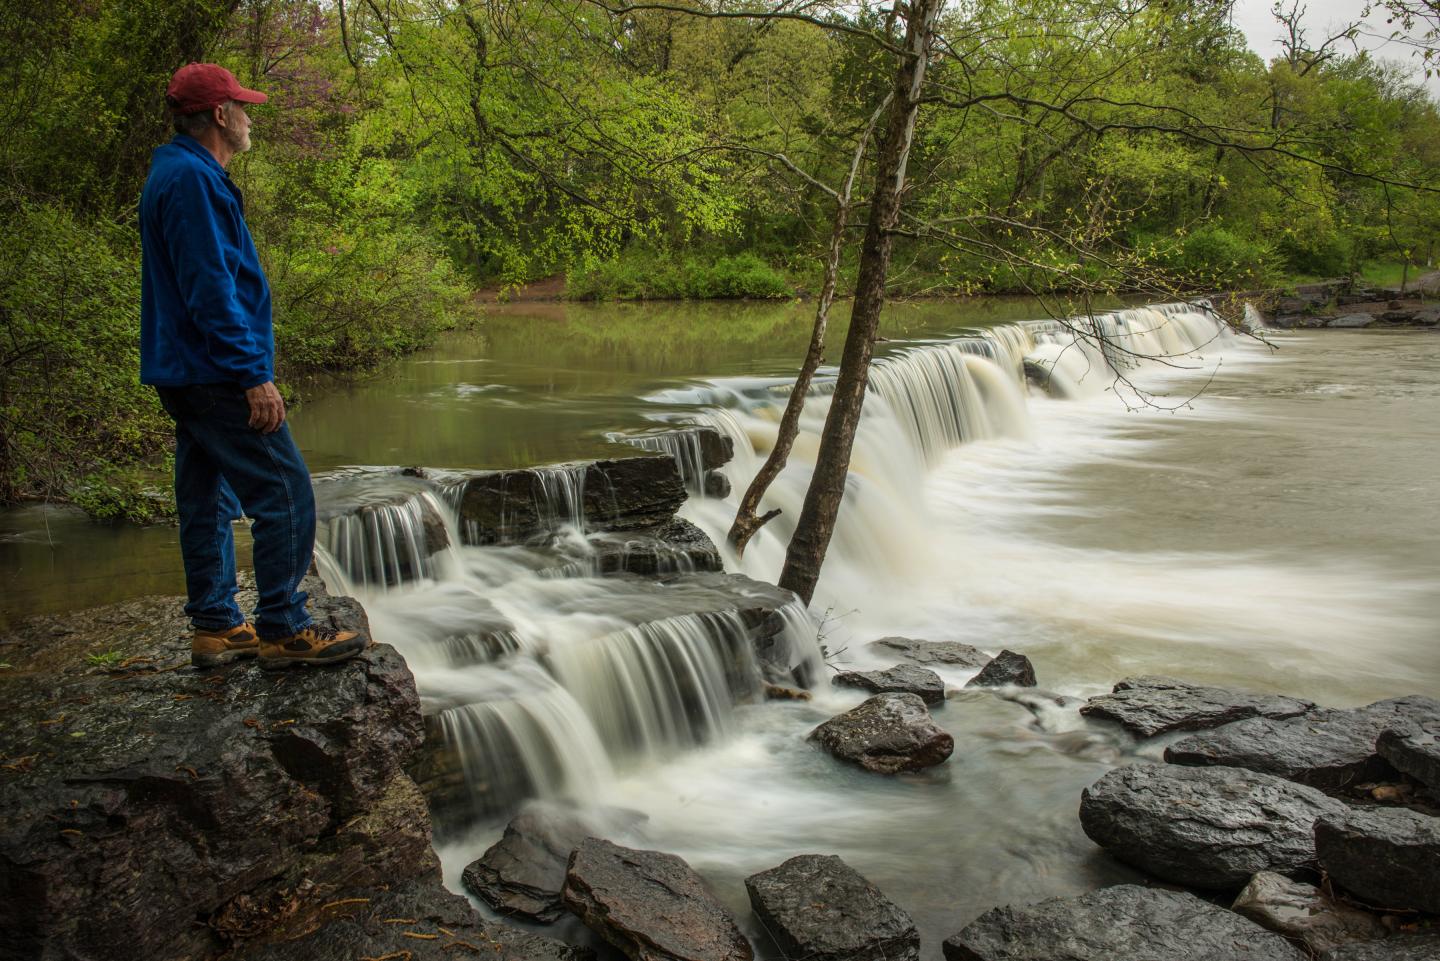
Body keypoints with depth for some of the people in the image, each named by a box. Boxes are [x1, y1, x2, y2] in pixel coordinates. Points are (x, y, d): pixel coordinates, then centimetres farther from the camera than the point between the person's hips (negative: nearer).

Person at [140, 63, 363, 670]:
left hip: (182, 374, 11)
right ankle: (282, 630, -3)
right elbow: (211, 288, -21)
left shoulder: (175, 175, 19)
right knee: (285, 494, -7)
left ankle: (215, 628, 20)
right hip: (215, 375, -11)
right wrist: (253, 375, -22)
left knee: (208, 501, 13)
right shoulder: (193, 179, -14)